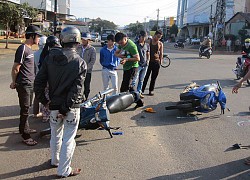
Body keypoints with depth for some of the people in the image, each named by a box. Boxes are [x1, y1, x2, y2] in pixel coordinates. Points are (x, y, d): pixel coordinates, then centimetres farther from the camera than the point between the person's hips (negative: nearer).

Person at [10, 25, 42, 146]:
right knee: (25, 109, -3)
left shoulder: (29, 49, 13)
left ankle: (25, 128, 34)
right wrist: (14, 83, -3)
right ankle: (25, 136, 3)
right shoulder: (23, 49, -17)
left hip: (30, 84, 9)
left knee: (27, 108, 19)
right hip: (24, 85, -9)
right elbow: (15, 69, -15)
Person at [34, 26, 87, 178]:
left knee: (55, 135, 23)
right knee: (68, 139, 8)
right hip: (71, 107, -4)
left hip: (54, 104, 4)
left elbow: (39, 81, -3)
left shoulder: (50, 58, -3)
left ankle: (55, 161, 44)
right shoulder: (80, 63, -13)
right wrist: (65, 108, -15)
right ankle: (64, 170, 19)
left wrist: (44, 100, 5)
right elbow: (76, 89, -19)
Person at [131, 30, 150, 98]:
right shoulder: (136, 44, -5)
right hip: (138, 64, -6)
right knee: (134, 79, -9)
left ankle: (139, 92, 22)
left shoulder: (147, 45, 11)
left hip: (145, 65, 6)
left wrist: (147, 61, 7)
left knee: (141, 80, 13)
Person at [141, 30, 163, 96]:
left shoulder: (160, 44, 6)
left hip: (156, 62, 2)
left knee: (154, 77, 7)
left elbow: (161, 53, 12)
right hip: (149, 61, -2)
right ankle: (142, 90, 2)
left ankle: (151, 90, 17)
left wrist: (160, 61, 6)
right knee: (146, 76, -3)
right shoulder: (149, 41, 1)